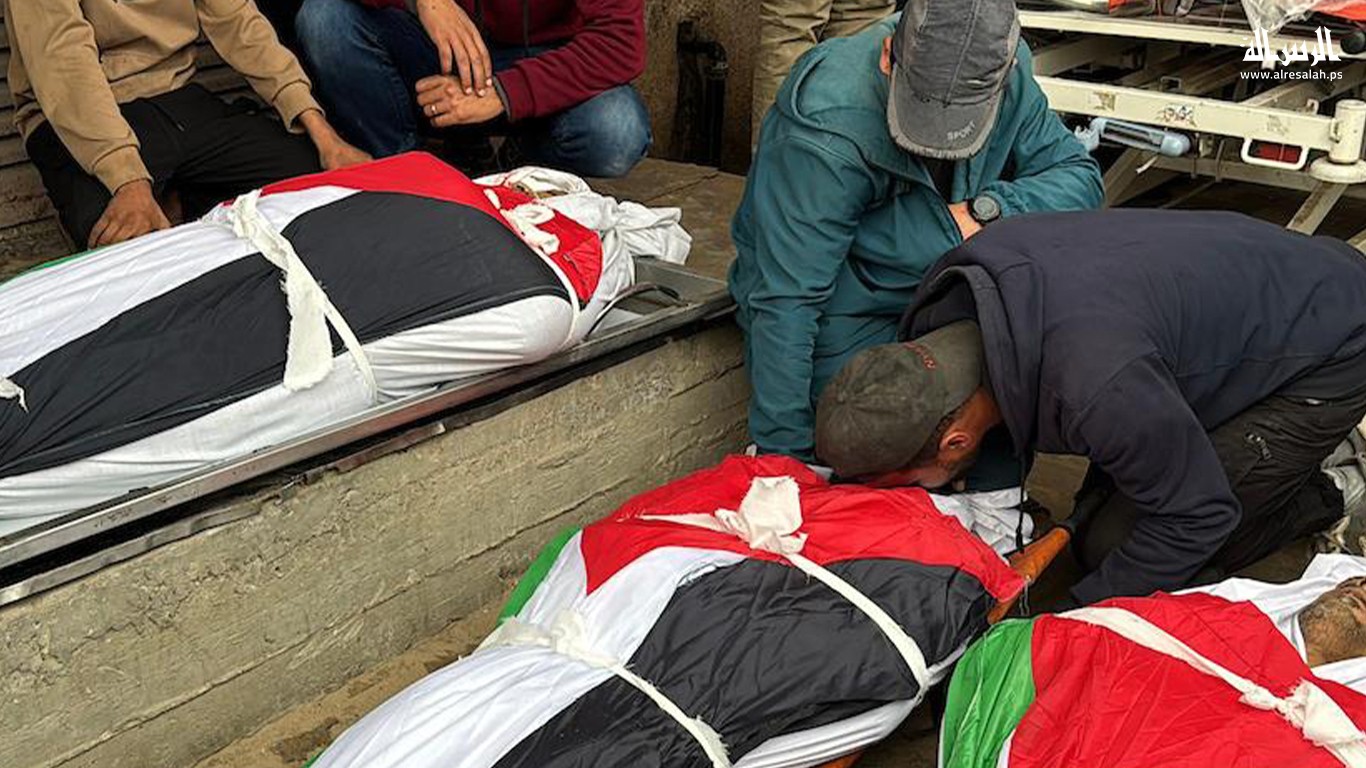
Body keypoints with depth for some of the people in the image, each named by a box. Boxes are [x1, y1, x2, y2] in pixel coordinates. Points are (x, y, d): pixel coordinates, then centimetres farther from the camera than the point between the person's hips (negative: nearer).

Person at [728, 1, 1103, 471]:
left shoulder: (1007, 72, -15)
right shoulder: (825, 131, -32)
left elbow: (1081, 175, -5)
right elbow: (787, 302, -31)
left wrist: (985, 210, -25)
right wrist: (782, 451, -29)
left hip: (930, 288, 6)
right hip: (845, 311, -5)